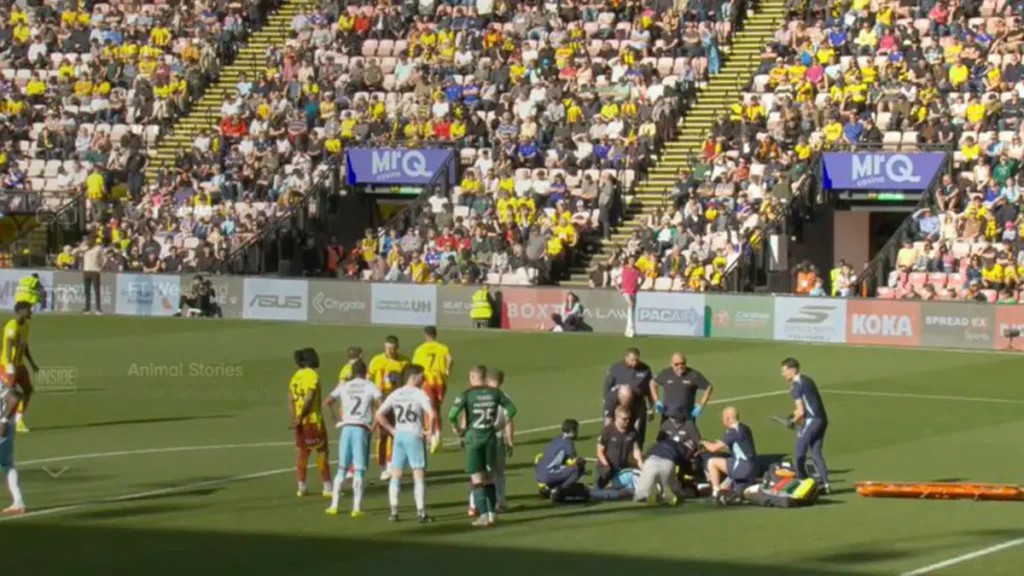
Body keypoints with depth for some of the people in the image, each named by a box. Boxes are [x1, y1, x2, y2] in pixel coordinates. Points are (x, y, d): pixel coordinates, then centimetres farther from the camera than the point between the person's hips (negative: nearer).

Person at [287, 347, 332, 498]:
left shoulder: (296, 376, 9)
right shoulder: (312, 375, -12)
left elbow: (291, 398, 2)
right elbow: (309, 399, -19)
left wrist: (296, 417, -3)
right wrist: (299, 419, -15)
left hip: (301, 421, 7)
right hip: (313, 419, -7)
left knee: (303, 452, 14)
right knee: (322, 451, 0)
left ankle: (301, 487, 13)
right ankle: (327, 487, -1)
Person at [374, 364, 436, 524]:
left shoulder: (395, 394, 8)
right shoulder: (419, 394, -8)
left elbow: (379, 415, 6)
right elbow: (432, 414, -21)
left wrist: (392, 430, 11)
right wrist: (429, 430, -5)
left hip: (399, 435, 5)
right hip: (414, 436, -5)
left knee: (396, 475, 10)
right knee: (419, 475, 0)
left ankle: (394, 512, 8)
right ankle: (421, 513, -3)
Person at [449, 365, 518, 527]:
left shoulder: (467, 394, -10)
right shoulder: (495, 393, 1)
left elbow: (452, 415, -19)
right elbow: (511, 409, 5)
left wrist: (457, 428, -1)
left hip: (473, 439, -4)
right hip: (491, 438, 4)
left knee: (477, 479, 1)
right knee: (489, 477, 15)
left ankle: (484, 516, -4)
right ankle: (491, 514, 16)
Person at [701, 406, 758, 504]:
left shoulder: (733, 432, -14)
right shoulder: (744, 428, 13)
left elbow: (714, 448, -13)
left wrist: (704, 443, 6)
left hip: (743, 468, -10)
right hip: (752, 468, 10)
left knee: (712, 462, -9)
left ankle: (716, 492, -7)